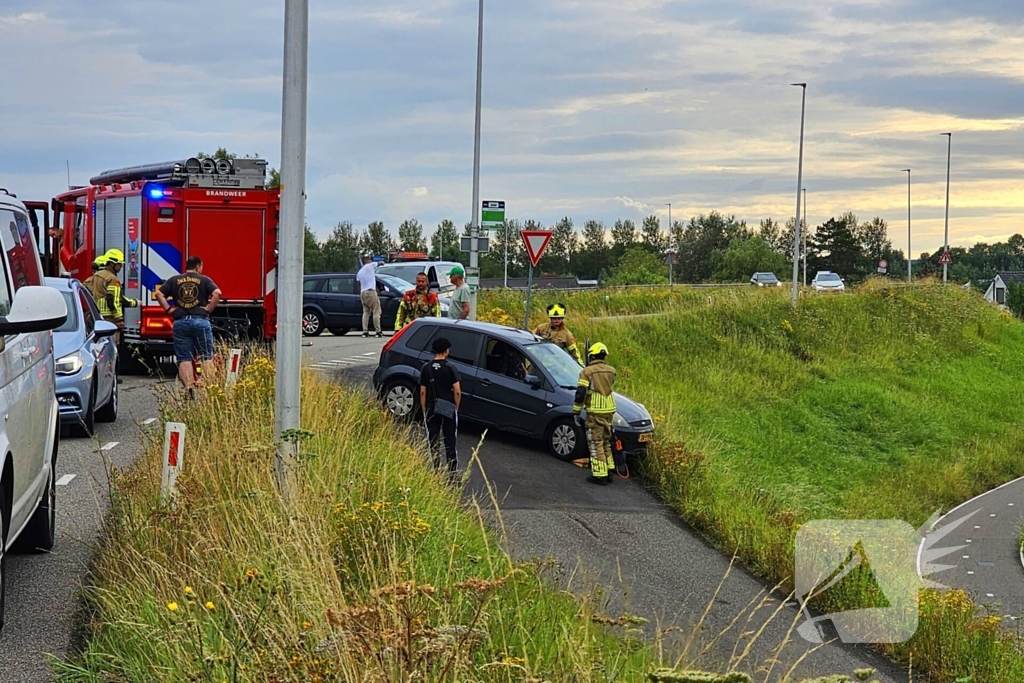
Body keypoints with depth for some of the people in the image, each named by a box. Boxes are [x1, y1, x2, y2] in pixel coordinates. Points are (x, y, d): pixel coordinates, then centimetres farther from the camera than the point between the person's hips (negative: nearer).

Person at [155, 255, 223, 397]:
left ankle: (189, 390, -9)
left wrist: (168, 309, 4)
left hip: (180, 322, 2)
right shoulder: (204, 280, 4)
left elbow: (159, 294, 3)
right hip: (200, 321, -2)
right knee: (206, 357, 6)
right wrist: (209, 308, -4)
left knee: (184, 359, 2)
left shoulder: (174, 280, 11)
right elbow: (217, 293, -11)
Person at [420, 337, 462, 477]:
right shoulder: (451, 368, -8)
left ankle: (436, 472, 10)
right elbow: (457, 391, -10)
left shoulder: (426, 368, -1)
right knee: (450, 443, 4)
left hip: (431, 409, 2)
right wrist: (456, 408, 4)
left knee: (433, 443, 9)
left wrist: (424, 410, 10)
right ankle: (452, 473, 3)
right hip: (449, 409, -2)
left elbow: (423, 392, 1)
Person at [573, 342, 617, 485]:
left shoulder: (587, 372, -11)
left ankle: (599, 475, -4)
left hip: (595, 412, -6)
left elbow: (580, 394, -13)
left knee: (596, 443, -2)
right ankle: (608, 472, 21)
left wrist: (576, 412, -6)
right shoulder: (611, 371, 6)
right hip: (609, 410, 6)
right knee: (606, 442, 17)